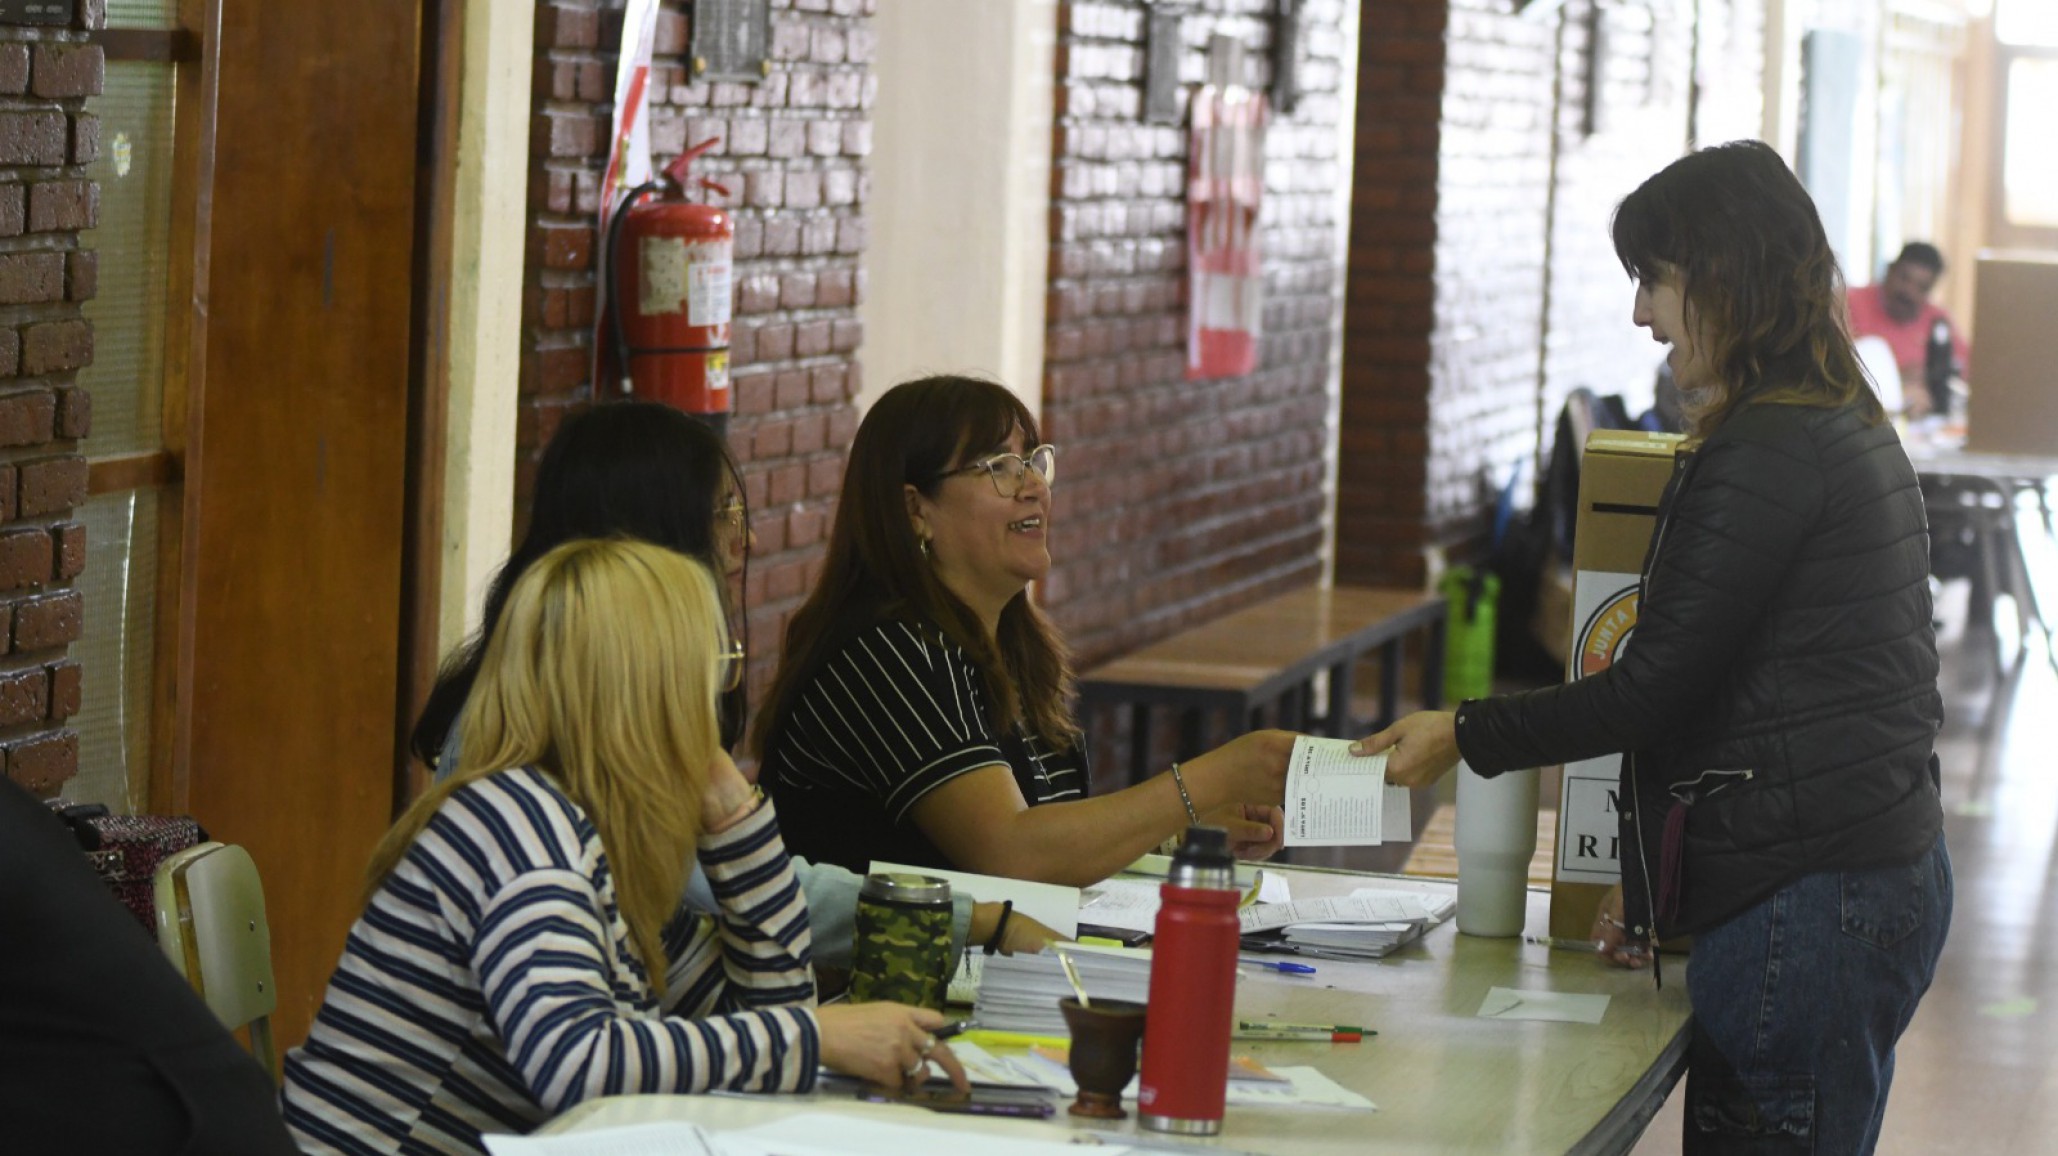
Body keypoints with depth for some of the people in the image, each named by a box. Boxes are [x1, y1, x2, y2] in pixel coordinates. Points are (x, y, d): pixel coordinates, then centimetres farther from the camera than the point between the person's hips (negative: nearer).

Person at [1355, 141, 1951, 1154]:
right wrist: (1661, 883, 22)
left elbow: (1654, 687, -16)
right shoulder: (1849, 427, 17)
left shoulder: (1764, 455, -15)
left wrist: (1463, 737, -5)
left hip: (1805, 903, -10)